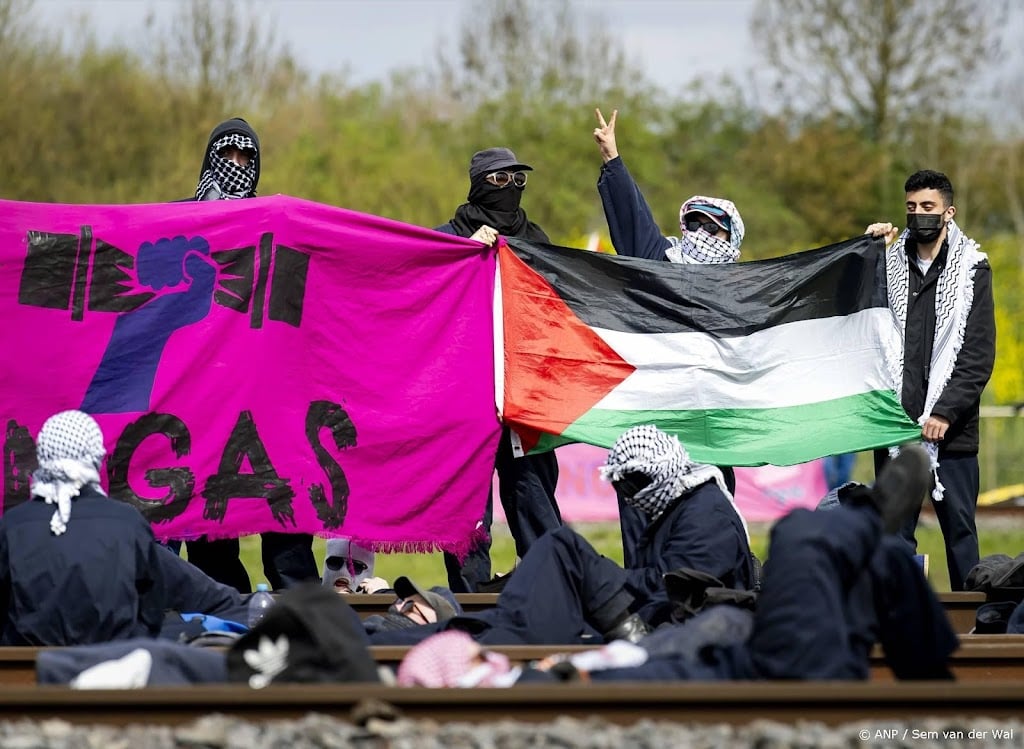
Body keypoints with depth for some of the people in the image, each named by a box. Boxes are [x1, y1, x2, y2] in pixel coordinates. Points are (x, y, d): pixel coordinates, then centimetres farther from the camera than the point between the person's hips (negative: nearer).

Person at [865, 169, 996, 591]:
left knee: (959, 528, 1)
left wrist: (946, 411, -12)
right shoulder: (889, 263, 12)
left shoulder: (971, 269, 2)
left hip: (951, 428, -3)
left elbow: (979, 354, -3)